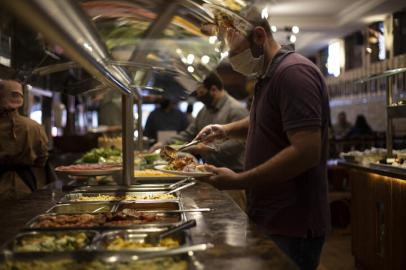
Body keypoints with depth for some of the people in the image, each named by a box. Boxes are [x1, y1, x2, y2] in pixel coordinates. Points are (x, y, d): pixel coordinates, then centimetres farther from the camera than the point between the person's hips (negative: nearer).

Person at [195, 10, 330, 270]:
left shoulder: (293, 72, -19)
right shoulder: (269, 75, 12)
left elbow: (306, 152, -27)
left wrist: (239, 181, -22)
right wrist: (227, 131, 9)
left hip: (291, 228, -9)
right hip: (269, 220, 9)